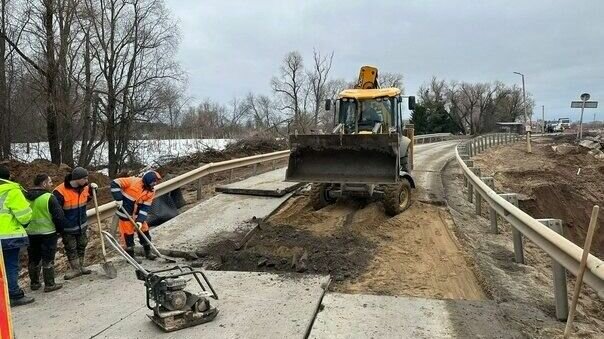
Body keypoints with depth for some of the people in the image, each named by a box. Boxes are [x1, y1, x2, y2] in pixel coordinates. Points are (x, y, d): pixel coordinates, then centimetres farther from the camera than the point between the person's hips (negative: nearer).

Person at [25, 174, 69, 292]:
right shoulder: (49, 197, -16)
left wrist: (26, 227, 22)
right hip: (47, 233, -6)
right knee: (48, 259, 2)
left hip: (31, 233, 6)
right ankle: (49, 284, 7)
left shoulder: (26, 197, 5)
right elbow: (58, 216, -14)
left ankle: (34, 283, 27)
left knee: (33, 259, 17)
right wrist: (60, 229, 0)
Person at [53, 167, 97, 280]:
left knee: (81, 246, 17)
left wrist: (91, 189, -3)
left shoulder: (83, 187, -6)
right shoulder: (60, 192, -25)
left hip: (82, 225, 6)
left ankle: (80, 266, 33)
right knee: (71, 248, 7)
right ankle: (75, 269, 21)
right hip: (68, 227, -6)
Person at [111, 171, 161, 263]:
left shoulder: (151, 191, -7)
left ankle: (148, 252, 28)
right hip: (126, 213, -5)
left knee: (144, 231, 10)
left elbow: (145, 207, -8)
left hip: (138, 214, 5)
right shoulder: (133, 181, -22)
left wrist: (140, 220, -17)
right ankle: (131, 255, 19)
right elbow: (115, 183, -21)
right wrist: (118, 199, -24)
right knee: (129, 233, 3)